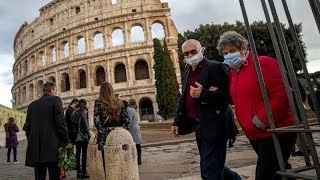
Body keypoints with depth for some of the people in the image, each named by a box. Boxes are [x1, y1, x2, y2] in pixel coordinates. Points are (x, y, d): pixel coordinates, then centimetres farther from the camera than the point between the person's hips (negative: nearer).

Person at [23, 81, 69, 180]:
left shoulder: (32, 105, 15)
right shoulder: (55, 100, -2)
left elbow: (27, 126, 14)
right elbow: (60, 122, -11)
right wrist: (65, 141, -5)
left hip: (35, 147, 6)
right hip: (52, 146, -6)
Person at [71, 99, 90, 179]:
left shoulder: (73, 113, 9)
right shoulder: (84, 112, -8)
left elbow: (72, 125, 7)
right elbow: (86, 124, -11)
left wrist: (74, 134, 9)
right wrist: (89, 134, -4)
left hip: (76, 135, 6)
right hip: (83, 134, -6)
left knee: (77, 153, 9)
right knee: (84, 153, -1)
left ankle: (78, 172, 15)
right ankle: (84, 171, 2)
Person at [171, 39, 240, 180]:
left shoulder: (215, 67, -9)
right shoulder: (188, 73, 14)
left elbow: (227, 95, -17)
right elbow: (183, 100, 18)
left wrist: (203, 94, -27)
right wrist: (177, 122, 13)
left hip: (213, 127, -8)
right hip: (200, 128, 8)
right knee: (212, 167, 21)